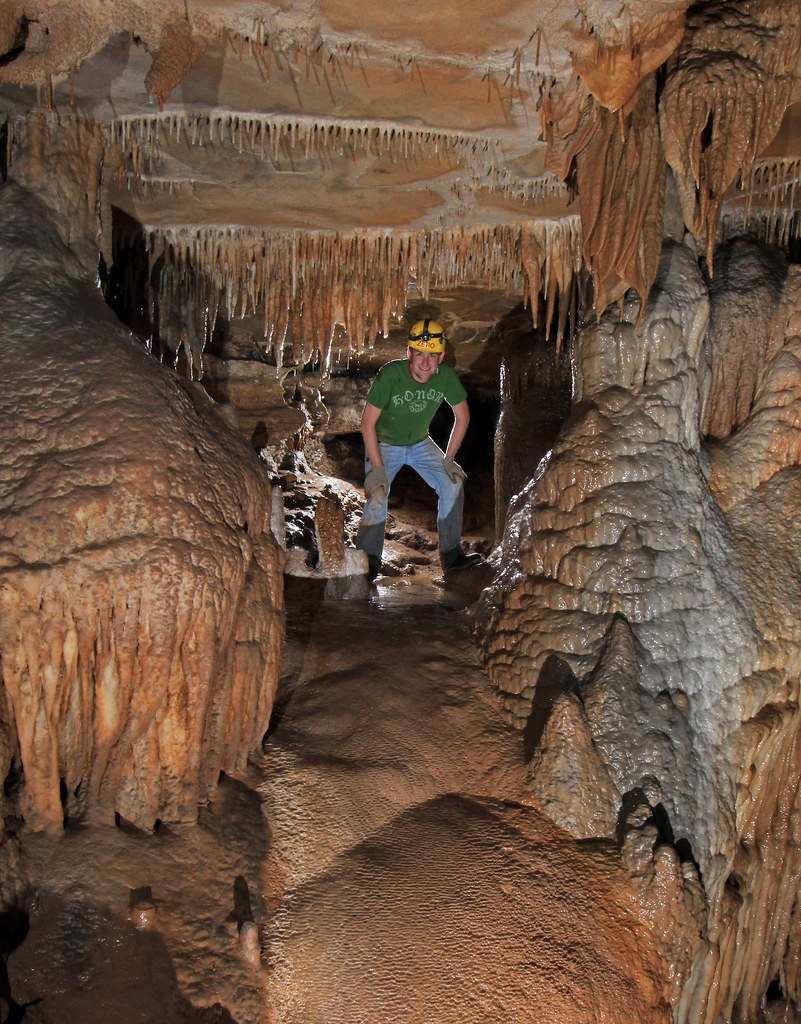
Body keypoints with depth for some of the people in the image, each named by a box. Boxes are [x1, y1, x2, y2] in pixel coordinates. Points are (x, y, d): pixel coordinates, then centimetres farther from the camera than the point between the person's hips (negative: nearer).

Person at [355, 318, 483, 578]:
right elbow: (368, 423, -23)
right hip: (384, 444, -3)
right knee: (377, 496, -23)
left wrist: (448, 458, -7)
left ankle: (451, 554, 3)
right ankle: (369, 561, -5)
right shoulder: (390, 375, -30)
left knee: (453, 483, -10)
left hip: (420, 443, 4)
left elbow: (462, 416, -4)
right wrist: (377, 468, -25)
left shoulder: (446, 376, -20)